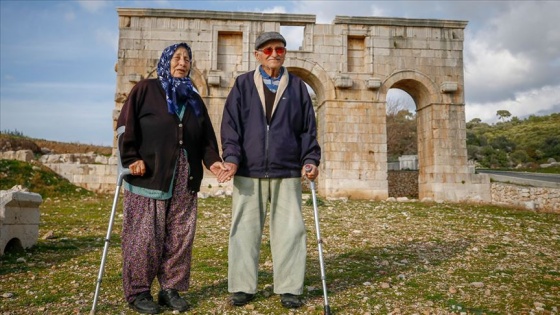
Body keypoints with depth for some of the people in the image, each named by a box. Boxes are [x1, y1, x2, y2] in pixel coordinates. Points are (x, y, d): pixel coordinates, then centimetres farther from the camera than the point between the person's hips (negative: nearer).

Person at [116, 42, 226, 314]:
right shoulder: (145, 90, 5)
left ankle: (171, 289, 17)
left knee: (180, 237, 5)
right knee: (144, 237, -1)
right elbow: (126, 125, -2)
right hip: (148, 175, -4)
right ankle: (137, 291, 12)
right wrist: (131, 158, -13)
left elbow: (205, 137, 13)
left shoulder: (194, 99, 19)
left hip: (184, 180, 5)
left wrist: (212, 160, -4)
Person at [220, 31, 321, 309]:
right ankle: (242, 287, 17)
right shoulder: (242, 85, 10)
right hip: (249, 171, 0)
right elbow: (230, 124, 3)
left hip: (287, 172, 1)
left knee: (289, 231, 3)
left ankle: (289, 288, 15)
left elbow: (308, 128, 10)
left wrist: (311, 160, -3)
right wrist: (232, 157, -10)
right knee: (245, 231, 5)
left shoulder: (297, 86, 12)